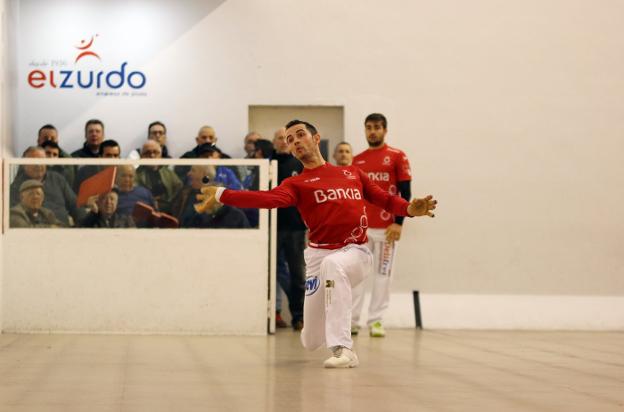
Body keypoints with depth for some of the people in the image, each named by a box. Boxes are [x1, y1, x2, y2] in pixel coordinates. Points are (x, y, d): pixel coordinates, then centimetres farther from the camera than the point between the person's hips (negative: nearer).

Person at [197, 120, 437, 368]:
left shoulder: (353, 173, 13)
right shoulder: (296, 184, 3)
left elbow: (384, 198, 15)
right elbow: (269, 199, -16)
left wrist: (410, 209, -6)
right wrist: (221, 194, -27)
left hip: (355, 253, -1)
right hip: (320, 256, 1)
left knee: (332, 264, -39)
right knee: (311, 342, 5)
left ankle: (343, 348, -38)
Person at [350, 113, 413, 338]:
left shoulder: (397, 157, 0)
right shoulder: (357, 160, 12)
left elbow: (405, 192, -3)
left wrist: (399, 222, -11)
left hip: (386, 227, -3)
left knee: (382, 273, 1)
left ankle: (376, 321, 6)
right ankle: (351, 321, 3)